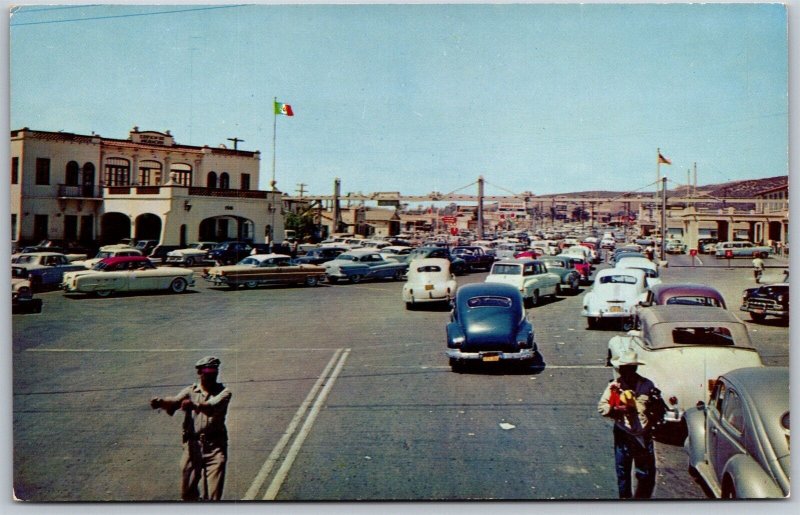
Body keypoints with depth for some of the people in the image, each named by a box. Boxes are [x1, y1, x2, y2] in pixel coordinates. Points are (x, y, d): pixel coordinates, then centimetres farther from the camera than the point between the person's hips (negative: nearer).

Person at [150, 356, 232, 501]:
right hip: (192, 445, 3)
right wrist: (160, 402, -35)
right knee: (187, 491, 13)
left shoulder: (223, 392, 0)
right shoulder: (190, 391, 7)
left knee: (213, 495, -4)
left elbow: (212, 407, -22)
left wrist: (195, 405, -42)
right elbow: (174, 401, -13)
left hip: (215, 446, -2)